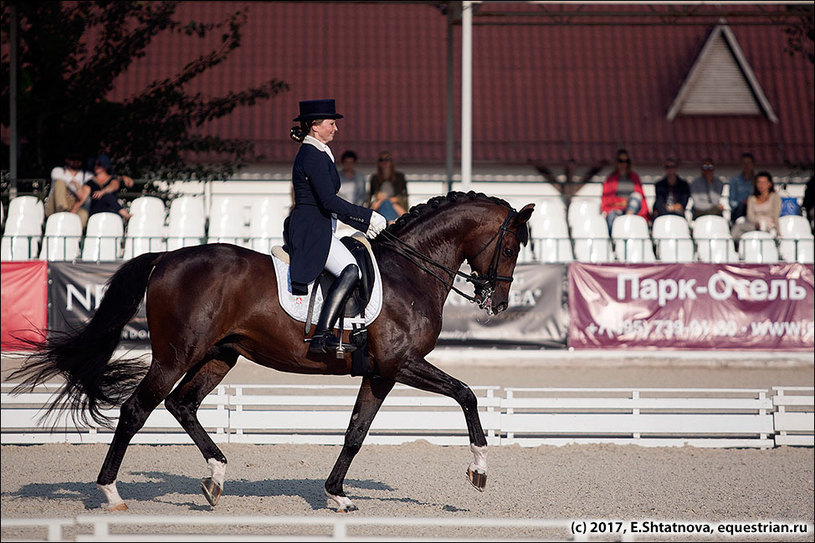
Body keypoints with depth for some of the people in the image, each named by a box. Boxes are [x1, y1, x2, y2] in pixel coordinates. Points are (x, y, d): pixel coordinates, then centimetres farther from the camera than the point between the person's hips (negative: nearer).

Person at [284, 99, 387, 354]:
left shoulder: (318, 154, 20)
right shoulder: (313, 156, -13)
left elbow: (328, 202, 25)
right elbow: (329, 201, -21)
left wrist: (362, 224, 20)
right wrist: (368, 216, -16)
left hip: (318, 230, 11)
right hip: (311, 230, -11)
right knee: (350, 271, -27)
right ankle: (322, 336, -35)